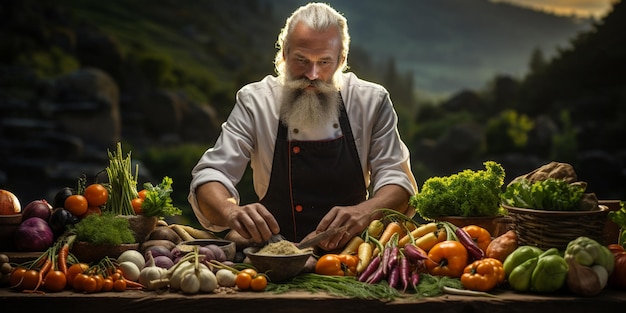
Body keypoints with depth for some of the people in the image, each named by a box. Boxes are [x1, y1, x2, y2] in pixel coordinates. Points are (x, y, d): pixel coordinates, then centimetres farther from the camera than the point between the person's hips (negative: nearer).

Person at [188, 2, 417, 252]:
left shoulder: (371, 101, 0)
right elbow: (210, 175, -6)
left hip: (351, 255, -1)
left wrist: (364, 212, -26)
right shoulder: (255, 102, -2)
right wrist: (232, 212, -30)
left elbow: (396, 179, -2)